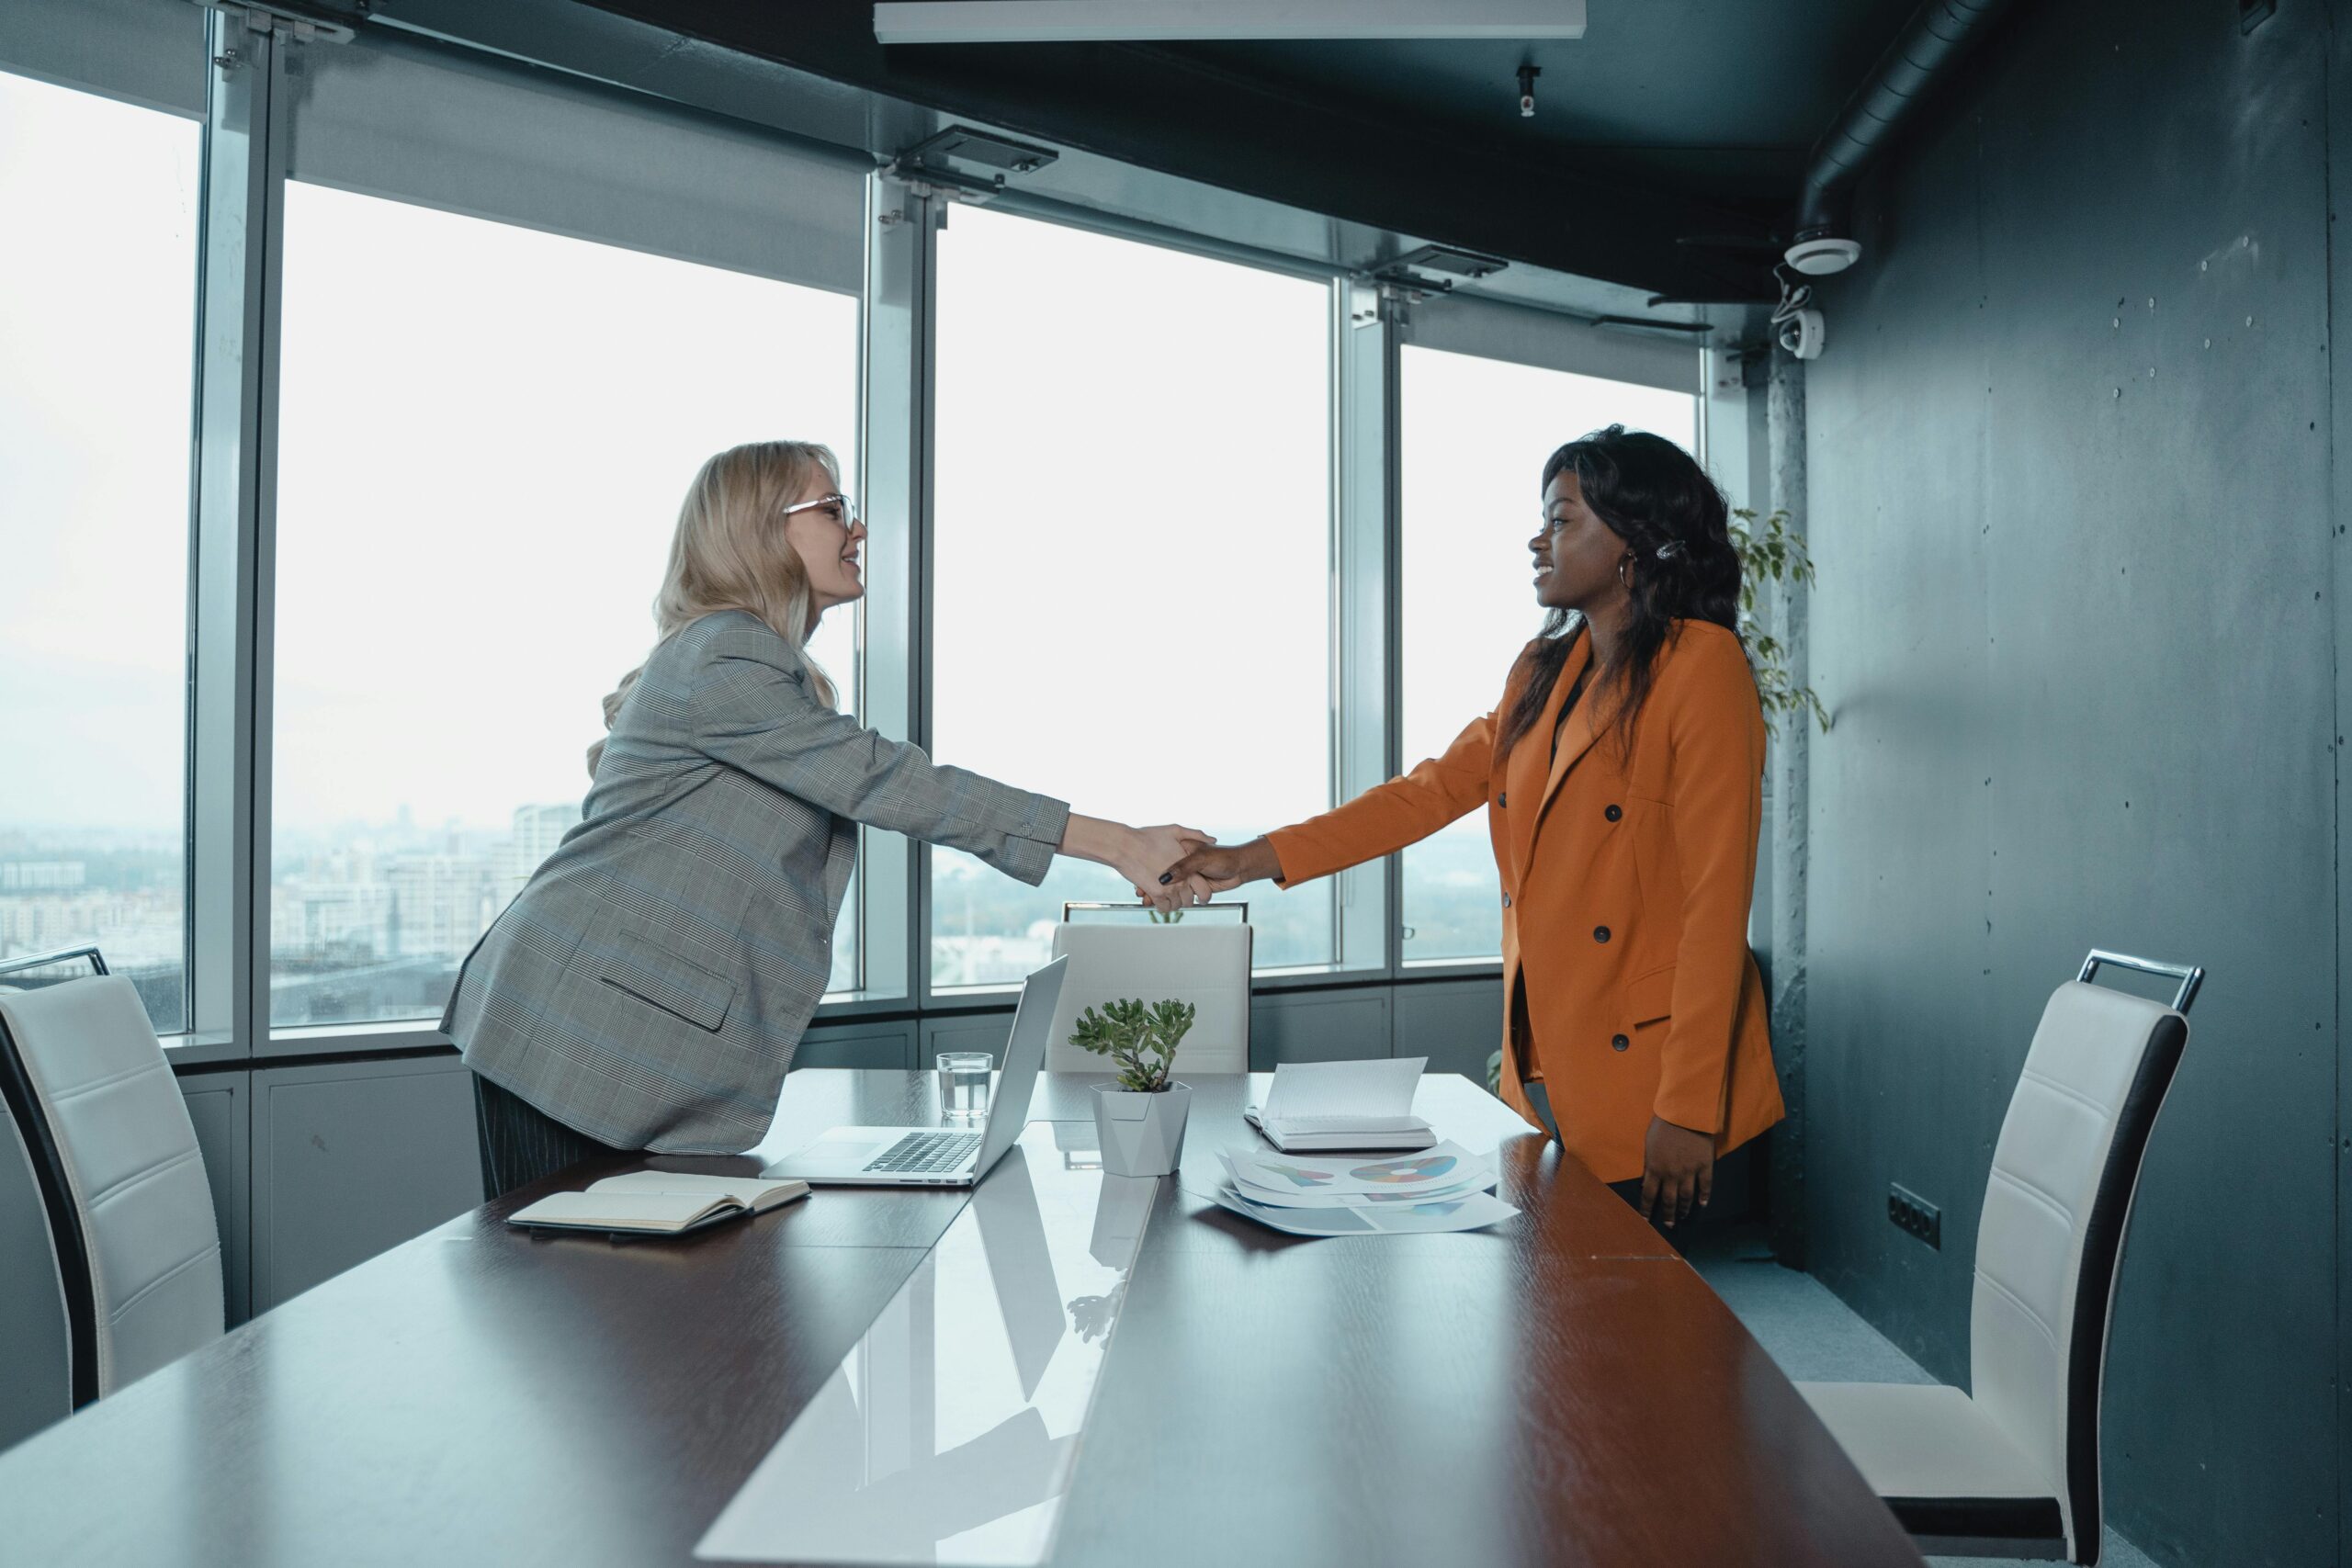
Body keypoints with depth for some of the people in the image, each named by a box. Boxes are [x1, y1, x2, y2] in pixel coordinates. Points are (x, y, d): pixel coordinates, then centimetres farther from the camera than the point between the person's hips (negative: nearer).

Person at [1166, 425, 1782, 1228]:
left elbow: (1717, 901, -16)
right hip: (1544, 1071, 7)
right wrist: (1251, 860, 7)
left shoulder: (1702, 667, -12)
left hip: (1642, 1086, -6)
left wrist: (1688, 1109, -16)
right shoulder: (1543, 672, 11)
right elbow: (1435, 789, 13)